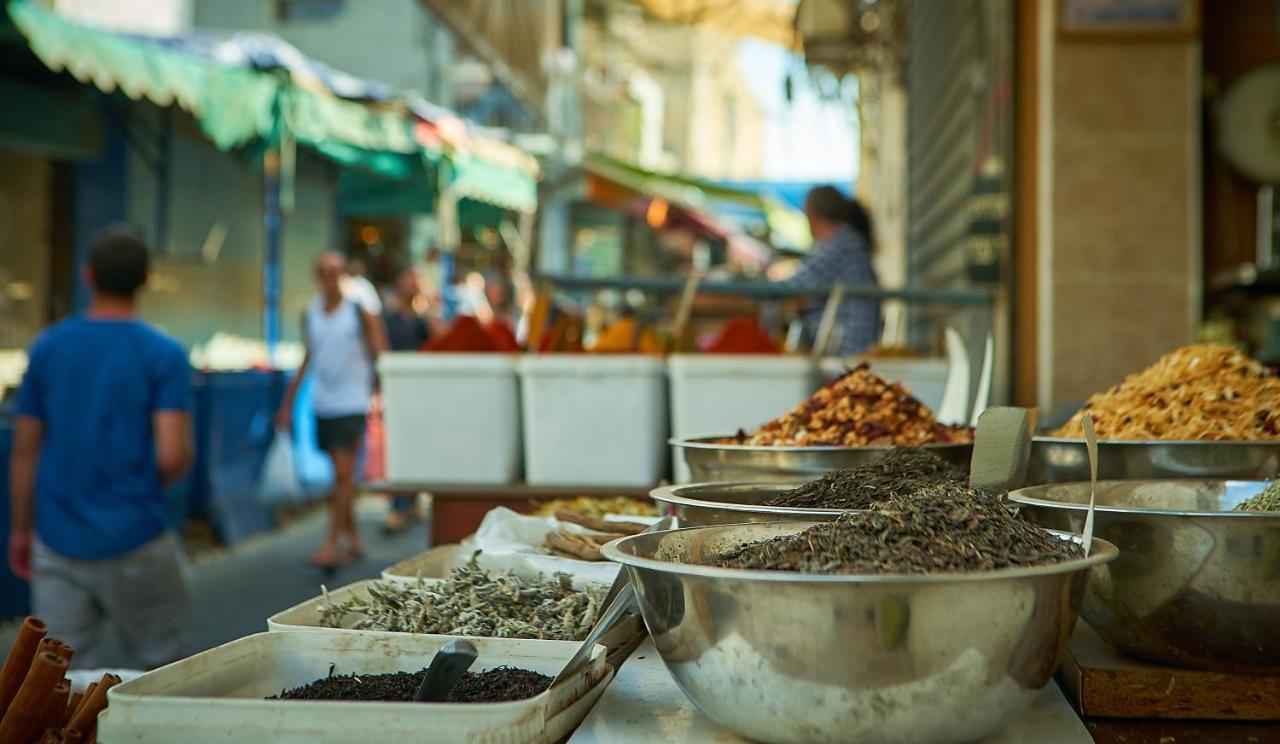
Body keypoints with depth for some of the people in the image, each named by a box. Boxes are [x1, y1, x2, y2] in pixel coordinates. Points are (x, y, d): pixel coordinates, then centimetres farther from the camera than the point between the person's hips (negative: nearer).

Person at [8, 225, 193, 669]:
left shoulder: (47, 348, 1)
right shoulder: (164, 355, -9)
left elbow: (25, 453, 5)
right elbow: (174, 456, -17)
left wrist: (21, 529, 16)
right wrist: (148, 486, 6)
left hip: (58, 543, 3)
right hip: (134, 540, -3)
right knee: (157, 666, 13)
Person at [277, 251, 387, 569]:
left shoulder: (360, 311, -3)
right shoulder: (310, 314, 9)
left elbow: (379, 356, -2)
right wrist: (289, 401, 19)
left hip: (352, 402, -5)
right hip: (322, 403, 5)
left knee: (344, 474, -10)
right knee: (339, 475, 10)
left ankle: (331, 544, -9)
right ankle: (354, 540, 20)